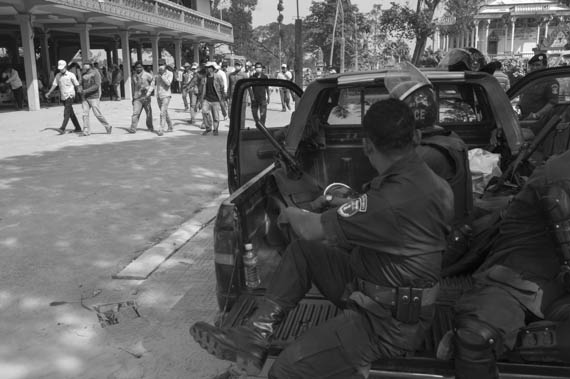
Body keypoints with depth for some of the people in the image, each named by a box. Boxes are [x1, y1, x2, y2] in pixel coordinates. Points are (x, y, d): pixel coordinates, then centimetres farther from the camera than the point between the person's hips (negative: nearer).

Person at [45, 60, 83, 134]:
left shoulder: (71, 75, -3)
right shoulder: (58, 76, 11)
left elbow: (77, 85, -1)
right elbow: (54, 85, 9)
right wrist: (49, 93, 0)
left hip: (70, 96, -6)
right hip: (63, 97, 6)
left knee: (66, 113, -13)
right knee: (71, 113, 9)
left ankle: (62, 129, -18)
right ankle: (78, 128, 16)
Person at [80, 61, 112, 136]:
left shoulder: (95, 73, -6)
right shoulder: (83, 75, 13)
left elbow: (97, 85, -16)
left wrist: (86, 91, -22)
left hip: (93, 97, -6)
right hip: (84, 97, 6)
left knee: (97, 114, -6)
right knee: (85, 113, -5)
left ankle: (108, 126, 12)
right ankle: (86, 130, -4)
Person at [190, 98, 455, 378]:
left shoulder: (395, 199, -31)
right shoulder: (419, 176, -1)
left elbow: (310, 229, -21)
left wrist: (291, 213, -1)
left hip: (388, 321, -10)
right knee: (302, 251, 9)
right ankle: (254, 336, 6)